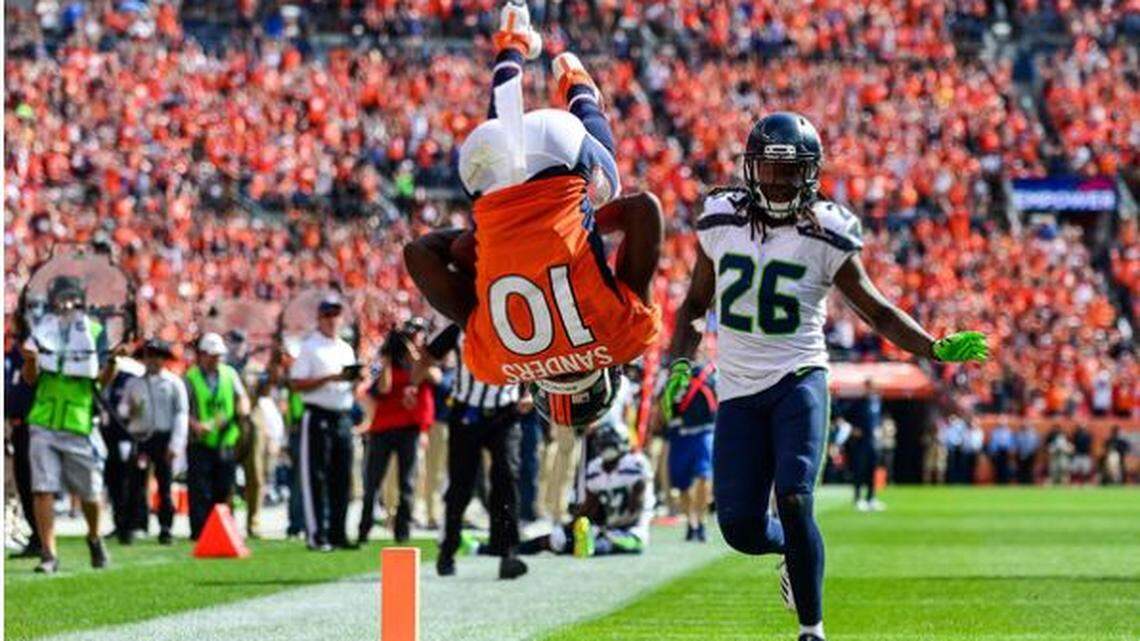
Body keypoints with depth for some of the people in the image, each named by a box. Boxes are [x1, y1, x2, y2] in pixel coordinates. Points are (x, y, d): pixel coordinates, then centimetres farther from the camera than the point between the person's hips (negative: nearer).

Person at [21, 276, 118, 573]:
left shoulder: (95, 332, 3)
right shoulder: (43, 330, 6)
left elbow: (103, 379, -3)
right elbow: (30, 379, 6)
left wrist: (112, 362, -23)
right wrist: (30, 361, -15)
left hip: (80, 424, -1)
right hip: (44, 423, 1)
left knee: (90, 492, 7)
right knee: (43, 489, -7)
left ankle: (94, 538, 34)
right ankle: (48, 554, -3)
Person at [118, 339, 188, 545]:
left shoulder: (173, 383, 7)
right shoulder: (133, 384, 15)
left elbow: (181, 414, 1)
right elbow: (122, 410, 15)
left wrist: (176, 443, -8)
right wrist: (128, 410, -10)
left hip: (164, 438, -2)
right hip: (139, 437, 2)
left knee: (164, 485, -1)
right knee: (136, 483, -6)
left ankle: (165, 529, 3)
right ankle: (131, 527, -5)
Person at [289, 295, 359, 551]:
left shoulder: (346, 348, 18)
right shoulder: (309, 347, -2)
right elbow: (296, 384, -10)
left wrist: (355, 378, -1)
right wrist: (330, 378, -17)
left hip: (344, 416, 7)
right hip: (318, 416, -7)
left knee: (342, 478, 7)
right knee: (316, 477, -6)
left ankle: (337, 532, 13)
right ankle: (316, 534, -7)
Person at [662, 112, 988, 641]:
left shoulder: (825, 236, -4)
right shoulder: (720, 224, 5)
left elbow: (878, 312, 4)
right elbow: (694, 306, 17)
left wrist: (936, 349, -10)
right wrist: (678, 364, 1)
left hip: (798, 379, -3)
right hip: (738, 390, 3)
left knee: (793, 500, -20)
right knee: (742, 528, -3)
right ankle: (794, 548, 33)